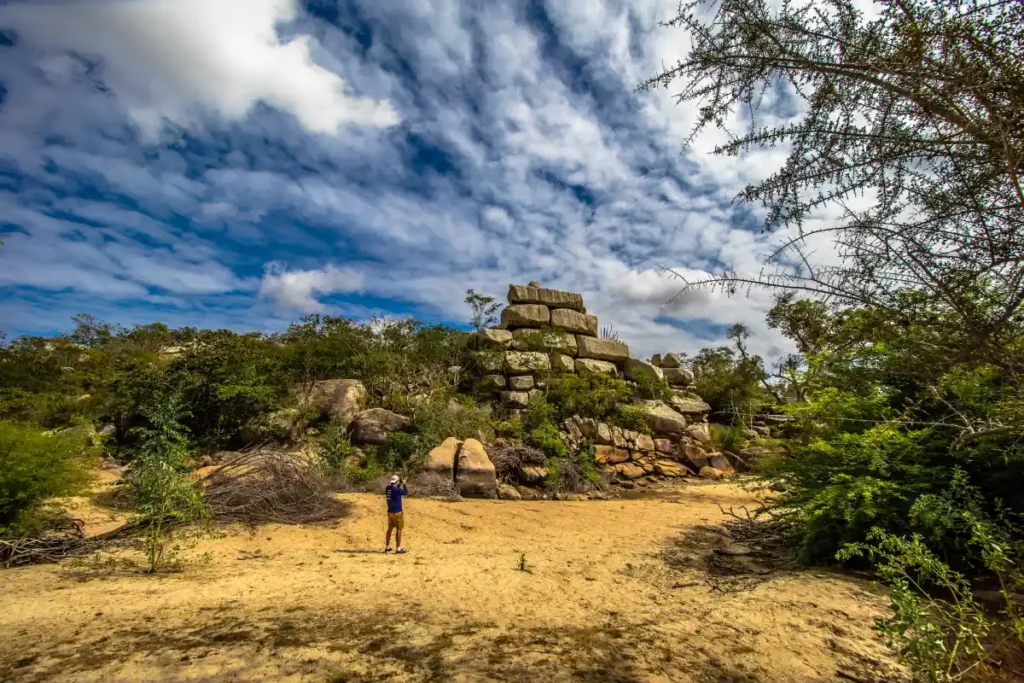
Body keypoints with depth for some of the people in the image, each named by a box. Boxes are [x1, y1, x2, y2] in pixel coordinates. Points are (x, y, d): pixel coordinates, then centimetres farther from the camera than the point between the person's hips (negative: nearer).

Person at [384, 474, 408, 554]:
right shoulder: (396, 489, -21)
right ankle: (398, 548, 3)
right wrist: (404, 484, 1)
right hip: (397, 512, -8)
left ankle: (387, 547, 25)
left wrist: (400, 485, 13)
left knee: (390, 529, 17)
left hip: (390, 512, 8)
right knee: (399, 530, 1)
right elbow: (406, 493, -8)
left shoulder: (387, 488, 2)